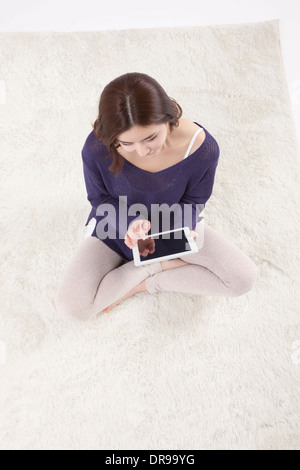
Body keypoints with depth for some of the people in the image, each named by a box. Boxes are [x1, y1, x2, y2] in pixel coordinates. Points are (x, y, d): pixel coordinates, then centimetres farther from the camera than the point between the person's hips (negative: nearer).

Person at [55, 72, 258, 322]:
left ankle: (140, 284, -6)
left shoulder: (201, 146, -27)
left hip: (175, 224, 1)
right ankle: (163, 265, -3)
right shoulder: (96, 149, -28)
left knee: (243, 278, -9)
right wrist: (130, 223, -31)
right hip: (118, 227, 0)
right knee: (72, 307, -15)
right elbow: (99, 199, -11)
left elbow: (193, 202, -10)